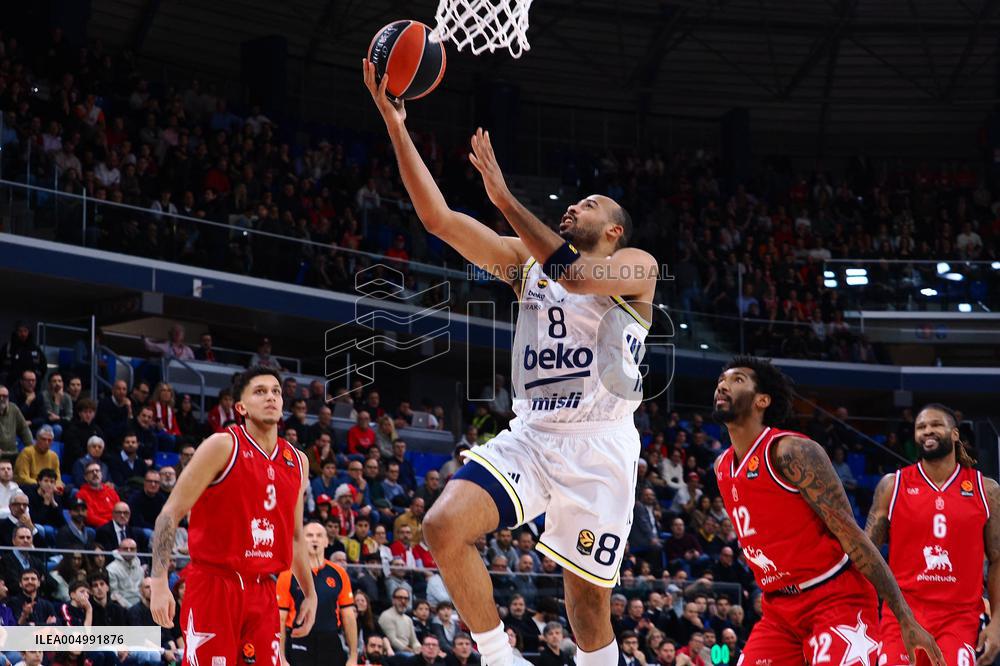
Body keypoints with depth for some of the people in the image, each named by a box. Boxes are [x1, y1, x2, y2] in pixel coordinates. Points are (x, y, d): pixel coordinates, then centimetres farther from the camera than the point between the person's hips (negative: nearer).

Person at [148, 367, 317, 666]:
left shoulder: (297, 462, 13)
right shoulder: (223, 446, -6)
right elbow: (171, 512, -9)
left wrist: (310, 593, 21)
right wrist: (159, 581, -18)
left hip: (262, 593, 6)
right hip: (213, 585, -6)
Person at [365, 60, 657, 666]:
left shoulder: (638, 266, 2)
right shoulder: (526, 259, 17)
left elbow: (575, 274, -20)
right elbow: (439, 218, 8)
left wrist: (504, 196, -14)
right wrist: (395, 125, -1)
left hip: (598, 441, -4)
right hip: (531, 431, 4)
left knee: (588, 600, -1)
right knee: (444, 526, -19)